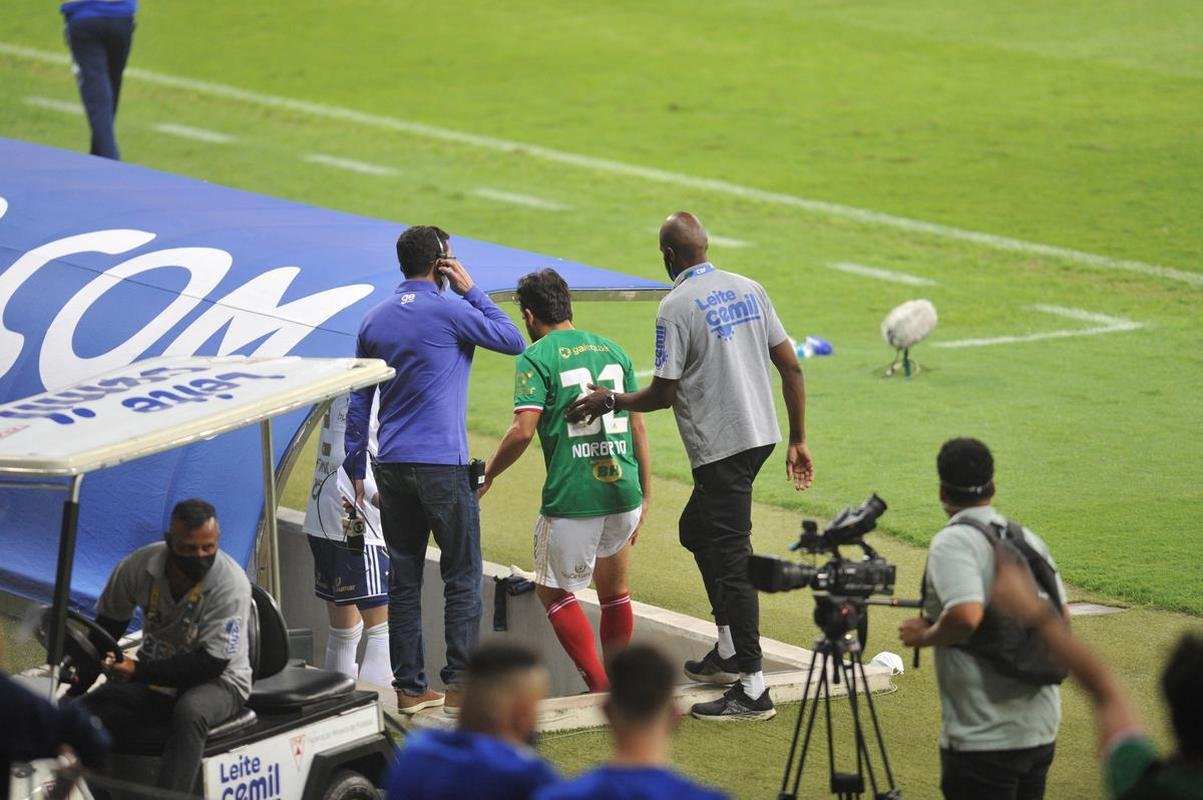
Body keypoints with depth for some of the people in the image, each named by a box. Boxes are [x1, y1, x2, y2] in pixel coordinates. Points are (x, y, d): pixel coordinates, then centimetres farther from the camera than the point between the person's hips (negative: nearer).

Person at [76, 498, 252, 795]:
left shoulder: (231, 583, -21)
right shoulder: (139, 566, -8)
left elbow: (211, 663, -22)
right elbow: (107, 624, 10)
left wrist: (140, 671, -28)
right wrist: (76, 689, 5)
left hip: (217, 682, -4)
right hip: (153, 678, 4)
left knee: (189, 710, -41)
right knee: (81, 714, -22)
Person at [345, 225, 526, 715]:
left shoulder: (374, 321, 10)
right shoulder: (450, 312, -8)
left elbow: (358, 401, 13)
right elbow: (513, 341, 4)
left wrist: (355, 469, 18)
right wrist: (471, 291, 6)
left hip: (392, 468, 6)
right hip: (442, 466, -6)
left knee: (403, 581, 8)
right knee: (462, 578, 1)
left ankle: (409, 687, 9)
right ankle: (460, 684, -2)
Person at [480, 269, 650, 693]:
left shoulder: (537, 357, -5)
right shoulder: (613, 350, 12)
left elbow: (523, 431, -15)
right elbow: (638, 427, 11)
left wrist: (487, 475, 0)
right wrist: (645, 497, 15)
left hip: (571, 497, -5)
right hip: (624, 491, 5)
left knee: (554, 590, 11)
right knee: (614, 590, 21)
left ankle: (599, 685, -1)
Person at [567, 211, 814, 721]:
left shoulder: (676, 307, -12)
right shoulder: (749, 290, 9)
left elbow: (663, 395, -12)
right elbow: (791, 368, 8)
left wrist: (610, 401, 6)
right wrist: (797, 441, 14)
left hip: (719, 448, -8)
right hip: (761, 434, 8)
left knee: (730, 559, -6)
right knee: (696, 530, 25)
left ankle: (752, 691, -7)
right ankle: (730, 654, 30)